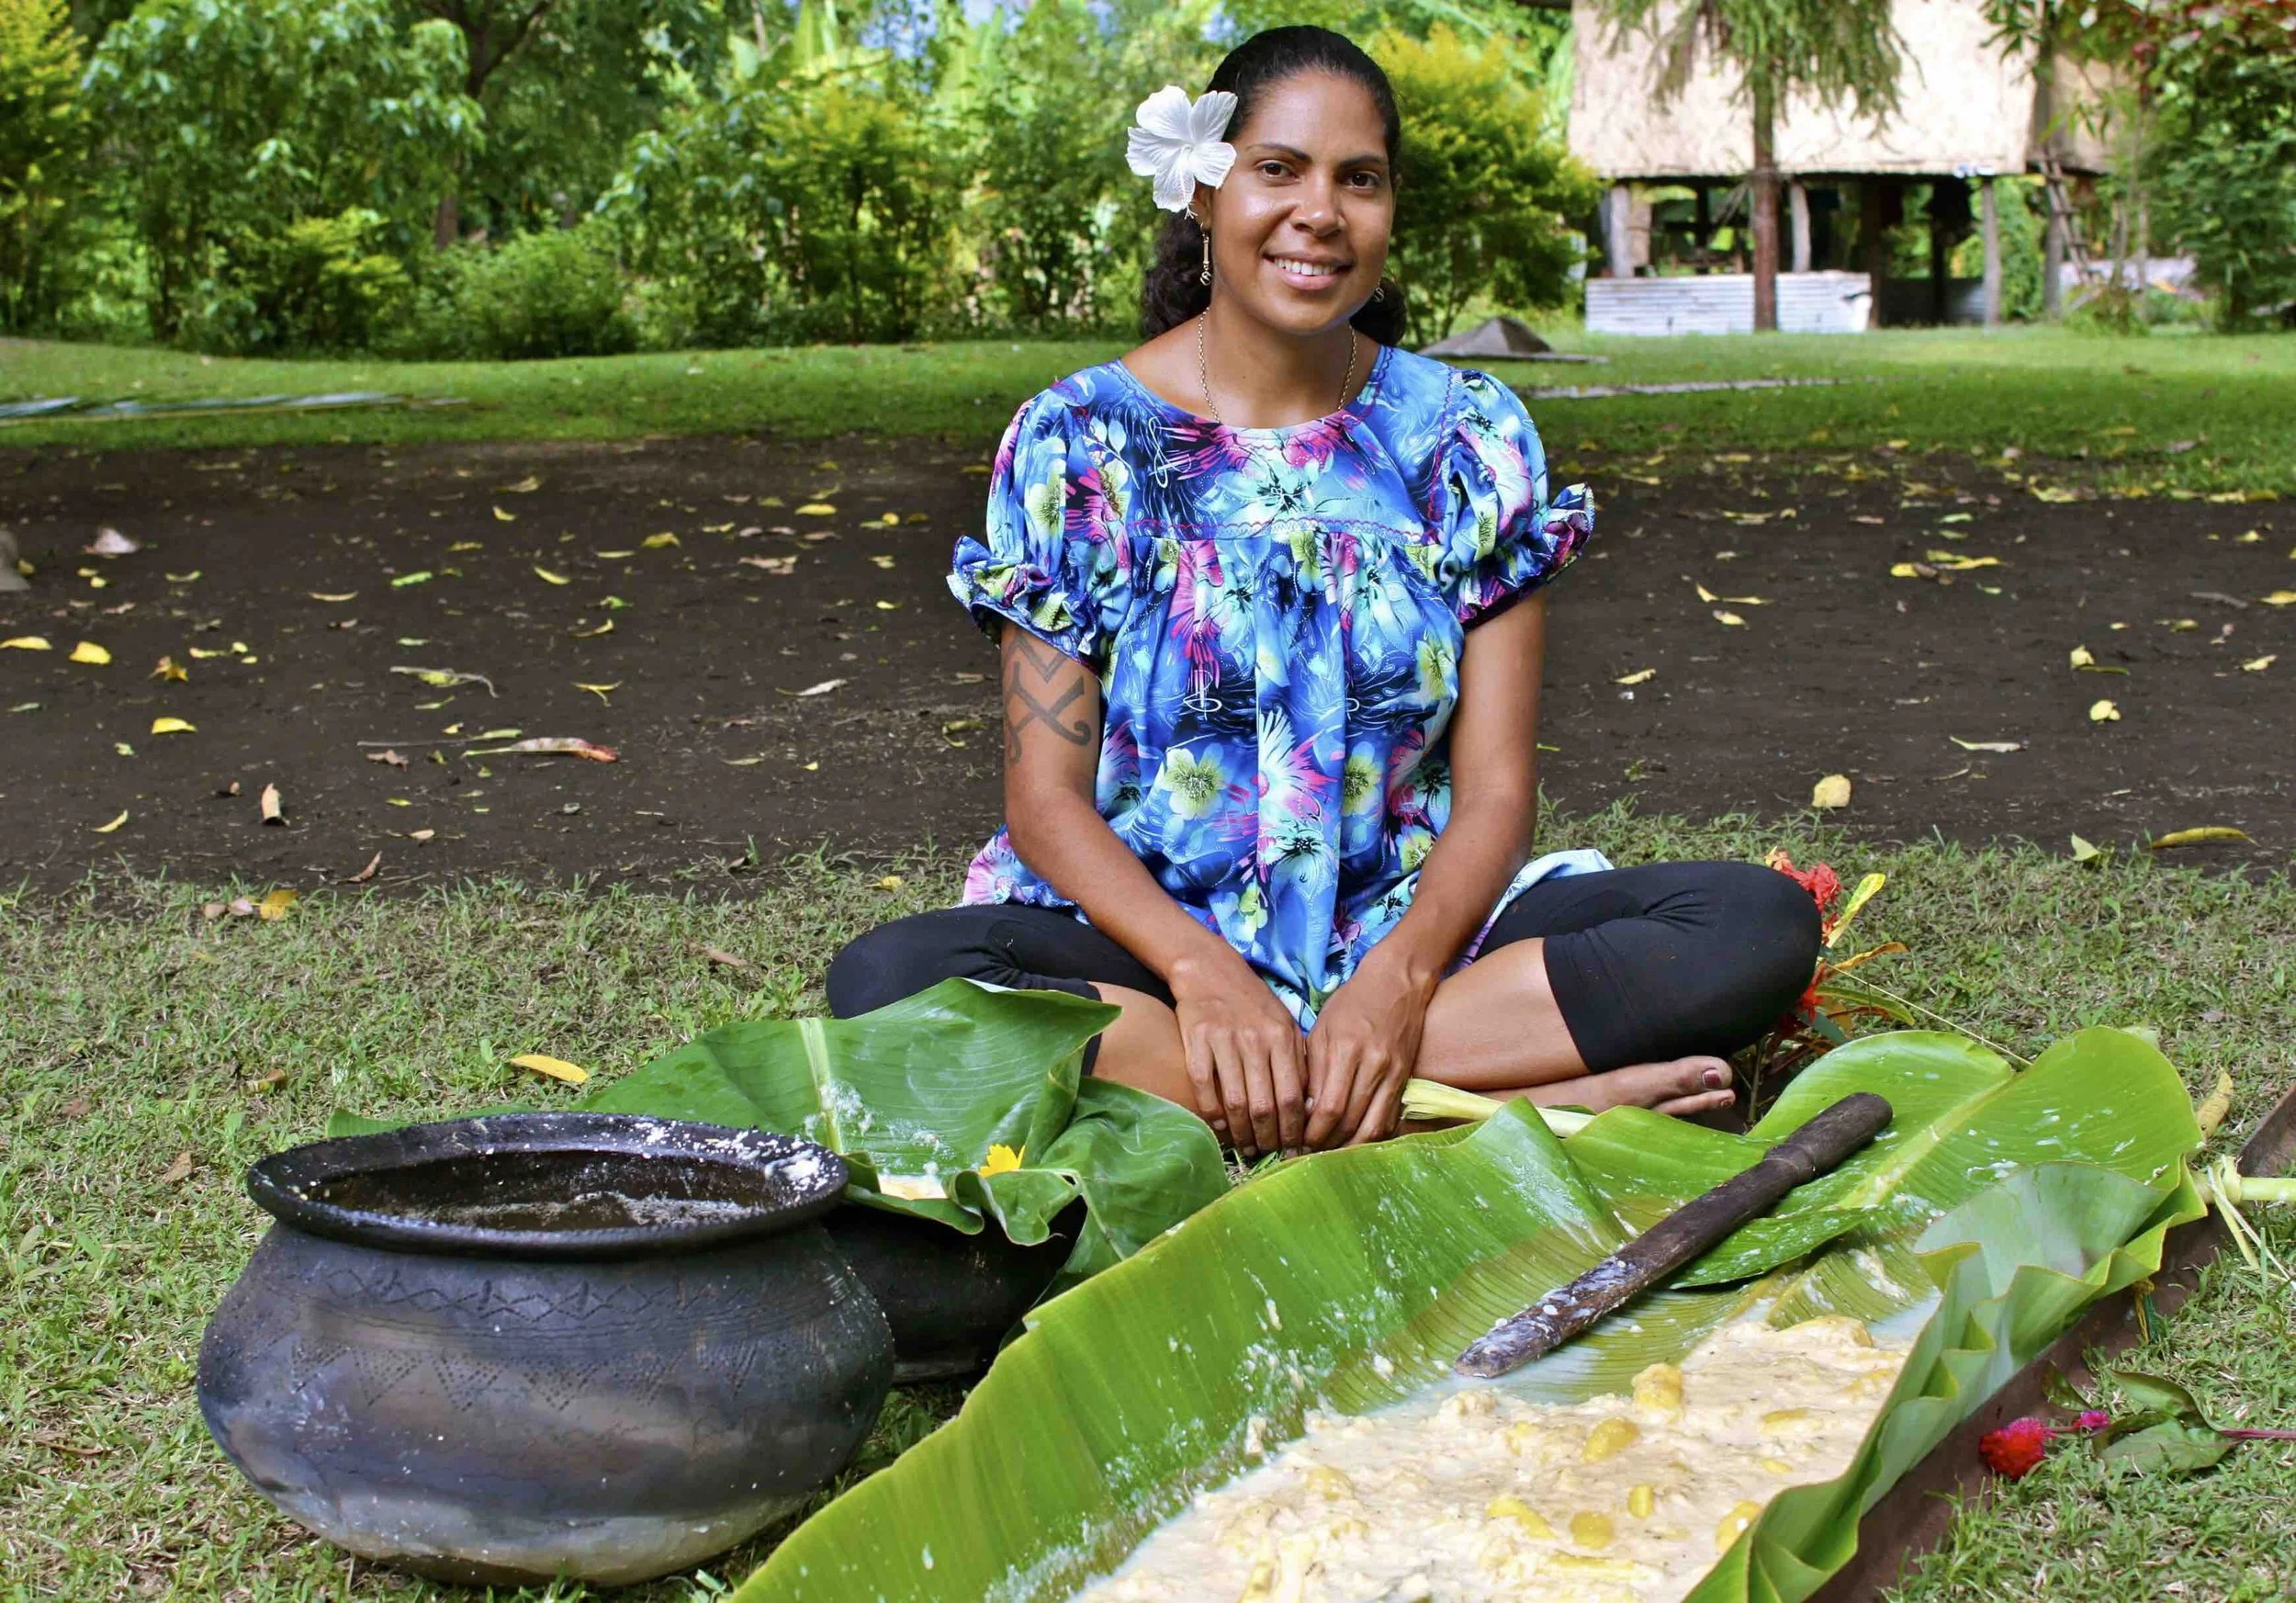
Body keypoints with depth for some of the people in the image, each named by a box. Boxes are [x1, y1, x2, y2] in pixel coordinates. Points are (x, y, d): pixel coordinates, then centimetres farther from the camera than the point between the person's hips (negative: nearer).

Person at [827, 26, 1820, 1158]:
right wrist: (1203, 973, -24)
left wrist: (1400, 975, -22)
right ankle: (1506, 1105, -29)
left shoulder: (1469, 436, 4)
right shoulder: (1079, 439, -1)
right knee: (886, 981, -33)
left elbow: (1496, 785, -1)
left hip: (1412, 928, 2)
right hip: (1147, 932, -1)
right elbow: (1046, 798, -5)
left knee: (1763, 921, -21)